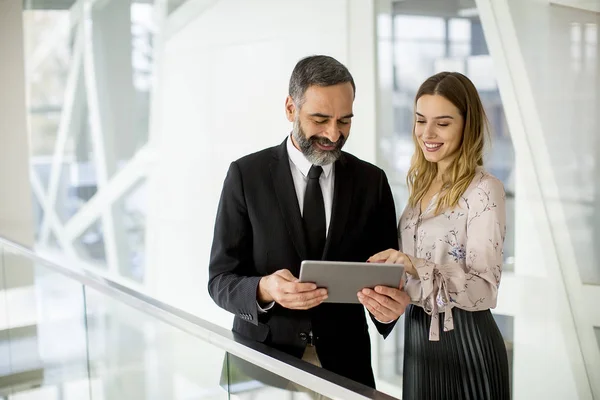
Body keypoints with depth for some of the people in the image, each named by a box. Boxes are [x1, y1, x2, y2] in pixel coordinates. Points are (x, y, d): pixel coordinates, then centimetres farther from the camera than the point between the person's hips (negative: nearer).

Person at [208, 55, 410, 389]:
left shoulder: (372, 181, -1)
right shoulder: (247, 174, -7)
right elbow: (220, 280, -8)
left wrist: (391, 303, -23)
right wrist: (265, 290, -29)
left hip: (345, 360, 2)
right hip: (262, 358, -1)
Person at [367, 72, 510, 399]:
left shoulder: (484, 190, -16)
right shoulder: (419, 181, 7)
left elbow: (485, 289, -21)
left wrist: (417, 269, -33)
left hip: (464, 341, -6)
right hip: (418, 337, 7)